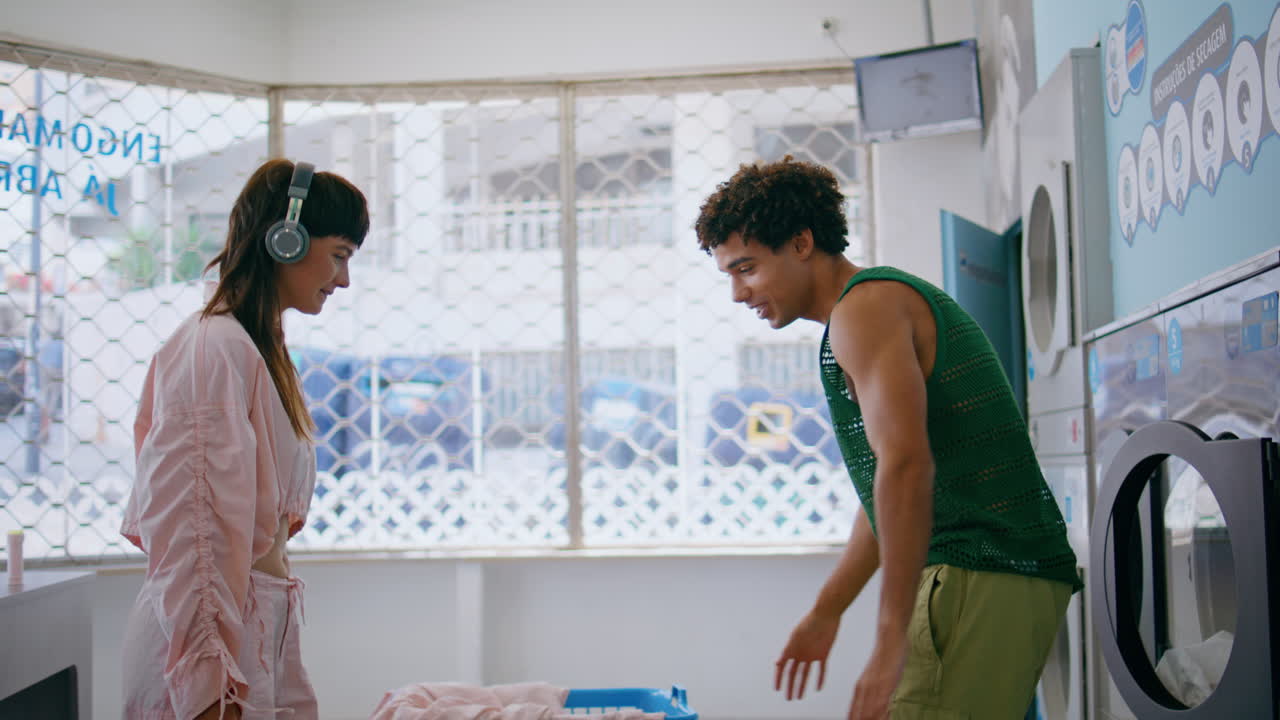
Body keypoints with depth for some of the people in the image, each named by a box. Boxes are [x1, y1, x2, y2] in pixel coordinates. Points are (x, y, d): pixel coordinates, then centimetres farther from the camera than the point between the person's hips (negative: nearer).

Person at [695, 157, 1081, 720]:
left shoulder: (865, 306, -9)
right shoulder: (893, 298, 23)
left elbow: (905, 467, -22)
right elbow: (888, 492, 28)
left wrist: (890, 640, -23)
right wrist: (826, 611, 31)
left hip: (980, 581, -10)